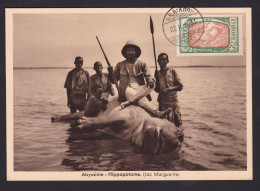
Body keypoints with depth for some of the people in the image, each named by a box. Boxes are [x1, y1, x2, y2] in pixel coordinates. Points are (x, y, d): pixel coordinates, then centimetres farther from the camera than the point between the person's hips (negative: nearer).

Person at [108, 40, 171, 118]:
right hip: (127, 89, -2)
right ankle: (156, 113, -48)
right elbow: (114, 80, 16)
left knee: (152, 85, -31)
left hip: (139, 88, 2)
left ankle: (129, 101, -41)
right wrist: (110, 72, -5)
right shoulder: (120, 65, 16)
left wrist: (150, 80, -19)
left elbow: (148, 76, 6)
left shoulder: (141, 64, 17)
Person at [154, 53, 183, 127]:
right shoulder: (157, 73, 9)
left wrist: (168, 89, -14)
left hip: (173, 100, -1)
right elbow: (156, 89, 13)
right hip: (162, 102, 1)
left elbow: (180, 86, -1)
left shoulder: (172, 72, 3)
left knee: (177, 122, -1)